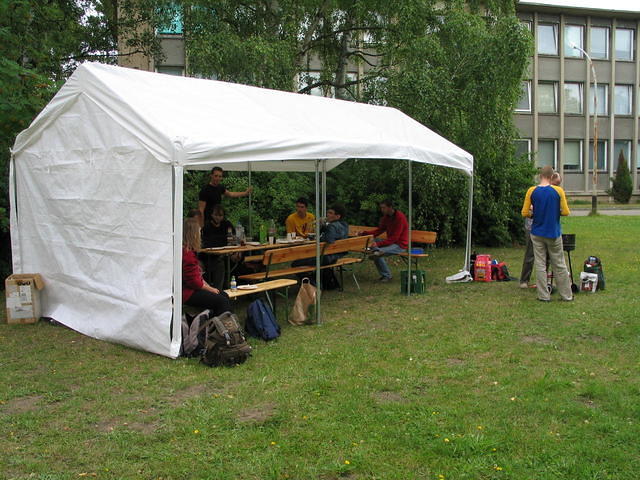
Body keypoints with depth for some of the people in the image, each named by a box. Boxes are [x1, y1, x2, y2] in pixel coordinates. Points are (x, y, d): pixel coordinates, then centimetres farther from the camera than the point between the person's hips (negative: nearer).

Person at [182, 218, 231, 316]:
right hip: (187, 293, -11)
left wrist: (208, 286, 7)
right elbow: (193, 281, -22)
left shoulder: (189, 251, 14)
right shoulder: (186, 254, -22)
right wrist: (210, 289, -10)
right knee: (222, 301, -15)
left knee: (224, 296, 7)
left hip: (192, 288, 11)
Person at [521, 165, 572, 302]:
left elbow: (525, 213, -6)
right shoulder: (558, 191, -9)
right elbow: (566, 212, -6)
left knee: (540, 265, 7)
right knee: (559, 265, 10)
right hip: (554, 234, 0)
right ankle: (567, 295, 18)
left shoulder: (532, 191, -7)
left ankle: (544, 296, 8)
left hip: (537, 234, 0)